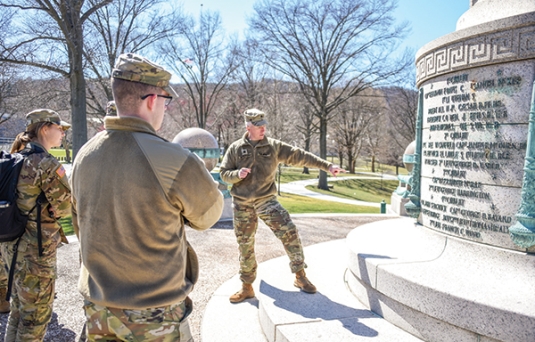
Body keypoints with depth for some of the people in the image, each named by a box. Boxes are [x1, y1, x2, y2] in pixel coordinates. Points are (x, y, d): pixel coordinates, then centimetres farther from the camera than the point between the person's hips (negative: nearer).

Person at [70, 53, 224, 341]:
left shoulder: (83, 157, -4)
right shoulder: (176, 162, -25)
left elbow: (81, 227, 9)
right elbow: (208, 215, -7)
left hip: (96, 309, 6)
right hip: (153, 317, -5)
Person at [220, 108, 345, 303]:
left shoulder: (274, 146, 0)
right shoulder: (236, 148, 1)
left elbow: (300, 156, -3)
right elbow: (224, 173, 5)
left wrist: (327, 166, -7)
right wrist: (237, 174, -17)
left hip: (266, 200, 0)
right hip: (242, 204, 1)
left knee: (289, 232, -16)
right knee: (245, 246, 8)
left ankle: (300, 276, 3)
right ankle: (247, 287, 24)